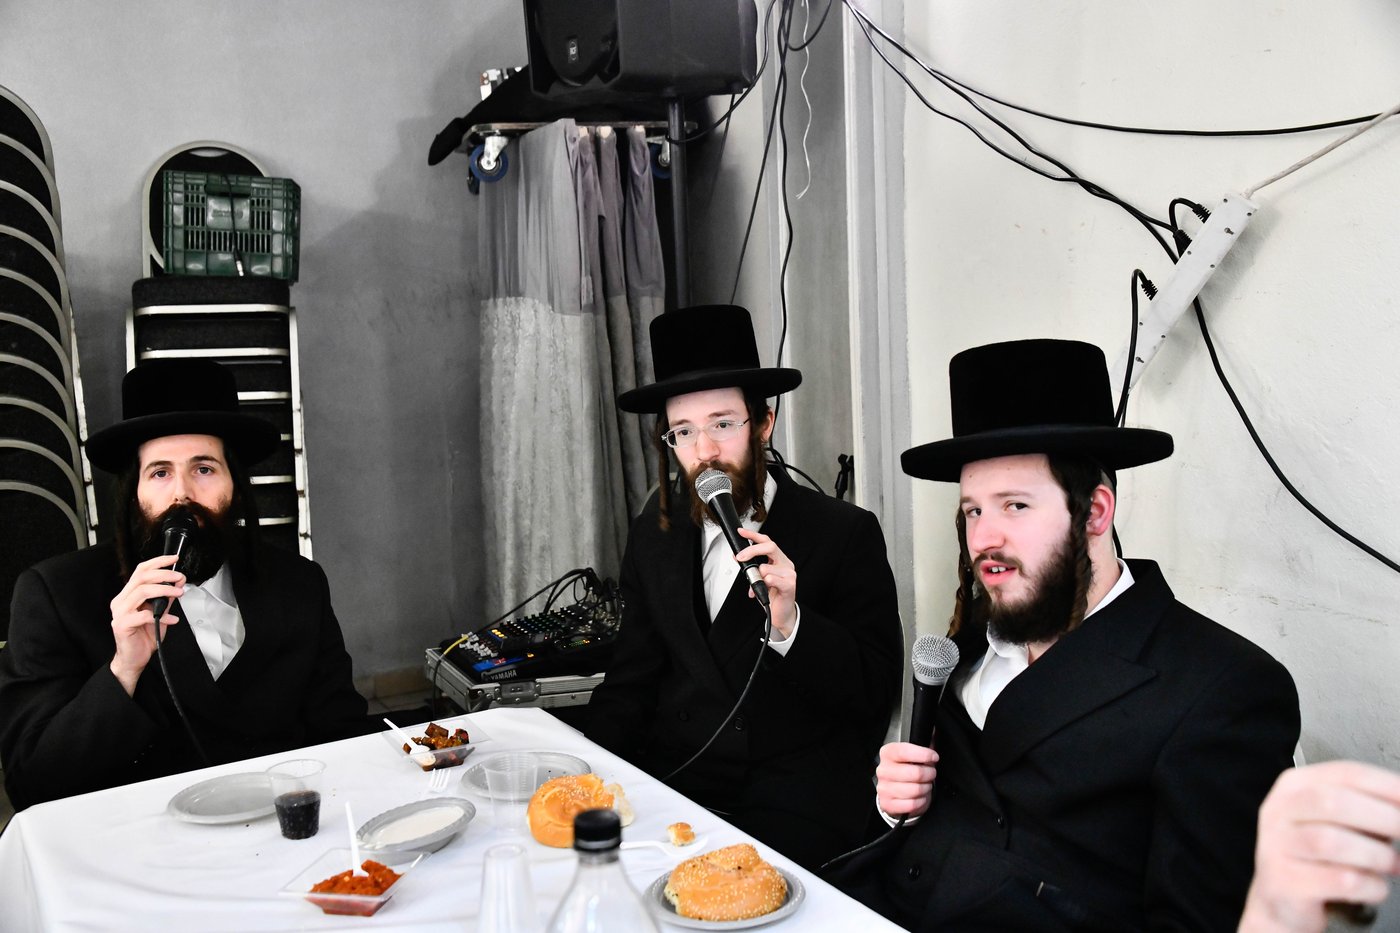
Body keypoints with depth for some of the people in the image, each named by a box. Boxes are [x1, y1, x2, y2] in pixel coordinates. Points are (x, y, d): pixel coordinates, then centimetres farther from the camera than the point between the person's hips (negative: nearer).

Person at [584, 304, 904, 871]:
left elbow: (877, 694, -9)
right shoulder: (656, 533, 9)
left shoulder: (844, 534, -6)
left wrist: (789, 625, -26)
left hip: (795, 806, -4)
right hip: (672, 781, 5)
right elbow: (631, 680, 12)